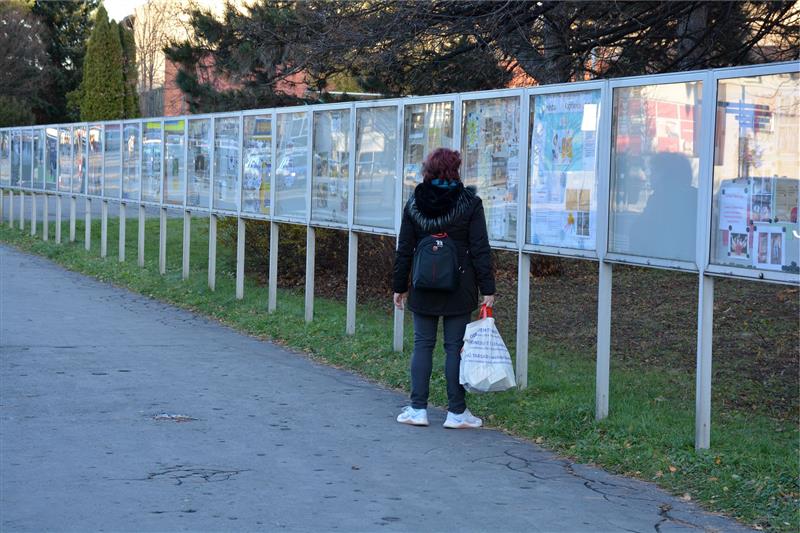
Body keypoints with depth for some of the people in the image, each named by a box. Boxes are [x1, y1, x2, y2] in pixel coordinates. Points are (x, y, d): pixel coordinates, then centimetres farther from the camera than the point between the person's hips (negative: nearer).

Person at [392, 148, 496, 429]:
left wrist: (399, 286, 12)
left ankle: (418, 409, 8)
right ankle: (457, 412, 6)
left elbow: (404, 250, 4)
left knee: (422, 345, 9)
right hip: (459, 289, -2)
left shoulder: (414, 204, 1)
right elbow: (480, 250, -7)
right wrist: (487, 289, -4)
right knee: (455, 347, 3)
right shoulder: (469, 203, -6)